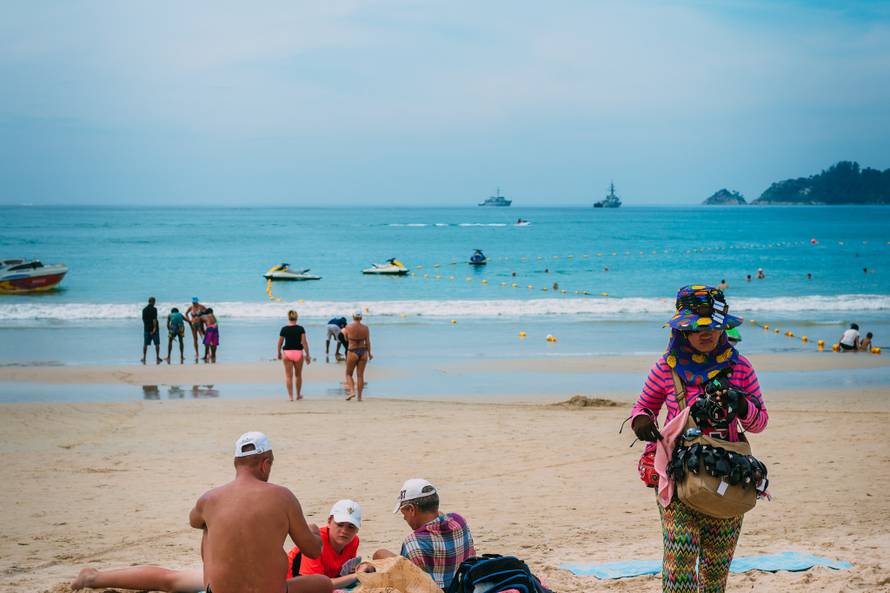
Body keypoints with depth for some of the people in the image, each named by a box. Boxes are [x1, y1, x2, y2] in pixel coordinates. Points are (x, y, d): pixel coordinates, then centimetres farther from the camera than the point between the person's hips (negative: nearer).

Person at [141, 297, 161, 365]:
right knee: (157, 344, 5)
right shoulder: (154, 309, -11)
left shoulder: (144, 310, 7)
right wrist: (154, 328, -20)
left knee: (145, 344, 8)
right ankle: (158, 358, 4)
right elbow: (154, 319, -19)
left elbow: (143, 319, 14)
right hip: (154, 329, -5)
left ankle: (144, 358, 5)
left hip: (146, 329, 5)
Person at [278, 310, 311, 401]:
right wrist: (307, 355, -2)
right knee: (298, 375, 16)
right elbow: (304, 342, -7)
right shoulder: (300, 329, -4)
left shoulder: (284, 329, -2)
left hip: (287, 352, -1)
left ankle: (291, 396, -2)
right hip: (298, 352, 1)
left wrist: (279, 354, 18)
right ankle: (298, 395, 27)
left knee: (289, 376, 4)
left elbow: (279, 343, 3)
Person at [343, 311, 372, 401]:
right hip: (363, 352, 2)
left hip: (352, 352, -2)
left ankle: (352, 391, -7)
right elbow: (367, 342, 1)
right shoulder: (365, 328, -4)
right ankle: (359, 396, 9)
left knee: (349, 374, 13)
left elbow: (346, 338, 6)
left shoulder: (348, 327, -9)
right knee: (360, 375, 8)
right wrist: (369, 353, 13)